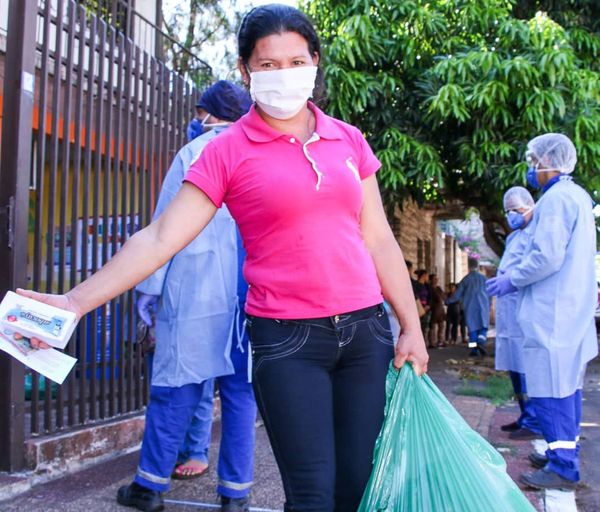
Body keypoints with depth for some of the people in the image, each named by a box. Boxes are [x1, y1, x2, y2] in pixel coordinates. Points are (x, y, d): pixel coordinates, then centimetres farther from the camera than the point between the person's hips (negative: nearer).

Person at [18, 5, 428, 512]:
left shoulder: (349, 140, 8)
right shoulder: (228, 152, -3)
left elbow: (379, 240, 11)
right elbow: (160, 237, -8)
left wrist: (411, 327, 8)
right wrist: (75, 302, -16)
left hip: (366, 329, 4)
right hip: (287, 338, -4)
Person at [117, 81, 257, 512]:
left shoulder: (193, 153, 2)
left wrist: (149, 288, 3)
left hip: (194, 289, -2)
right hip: (252, 294, 3)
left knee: (176, 385, 4)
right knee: (240, 389, 6)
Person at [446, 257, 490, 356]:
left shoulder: (466, 279, 2)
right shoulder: (483, 277, 4)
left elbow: (457, 295, 5)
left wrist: (448, 301, 20)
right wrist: (489, 306, 21)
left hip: (470, 307, 0)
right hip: (482, 306, 0)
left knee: (472, 327, 5)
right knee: (483, 327, 3)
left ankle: (474, 349, 2)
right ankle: (481, 343, -21)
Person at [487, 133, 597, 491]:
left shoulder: (556, 198, -16)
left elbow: (547, 257, -23)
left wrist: (510, 280, -9)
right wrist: (516, 278, 19)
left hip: (553, 313, -10)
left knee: (551, 388, -6)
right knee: (567, 384, 16)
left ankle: (563, 467, -1)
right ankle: (565, 451, 27)